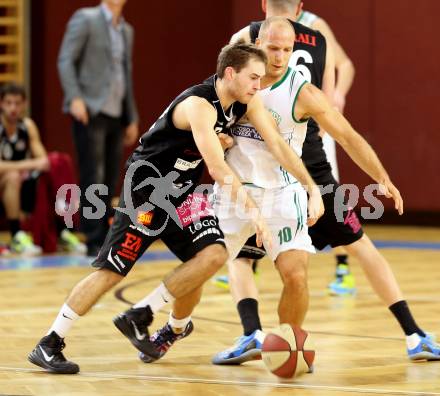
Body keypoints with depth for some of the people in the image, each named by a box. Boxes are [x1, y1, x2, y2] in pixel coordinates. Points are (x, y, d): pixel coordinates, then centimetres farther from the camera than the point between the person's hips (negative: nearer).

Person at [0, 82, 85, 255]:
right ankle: (16, 237, -31)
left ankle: (62, 233, -5)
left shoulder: (28, 126, 1)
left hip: (22, 189, 6)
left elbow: (43, 159, -3)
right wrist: (31, 164, -37)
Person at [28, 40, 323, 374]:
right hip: (147, 183, -7)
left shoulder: (247, 100, -5)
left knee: (214, 255, -15)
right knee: (112, 270, -8)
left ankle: (140, 316, -3)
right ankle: (48, 345, 2)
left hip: (184, 189, 8)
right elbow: (218, 167, -37)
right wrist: (253, 210, -42)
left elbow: (278, 145, -3)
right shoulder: (199, 105, -29)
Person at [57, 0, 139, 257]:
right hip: (90, 111, -6)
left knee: (110, 182, 4)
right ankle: (94, 242, -6)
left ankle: (106, 240, 9)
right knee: (93, 179, -8)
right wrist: (75, 98, -21)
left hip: (116, 114, 6)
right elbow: (65, 60, -9)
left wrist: (132, 118, 19)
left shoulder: (126, 30, 18)